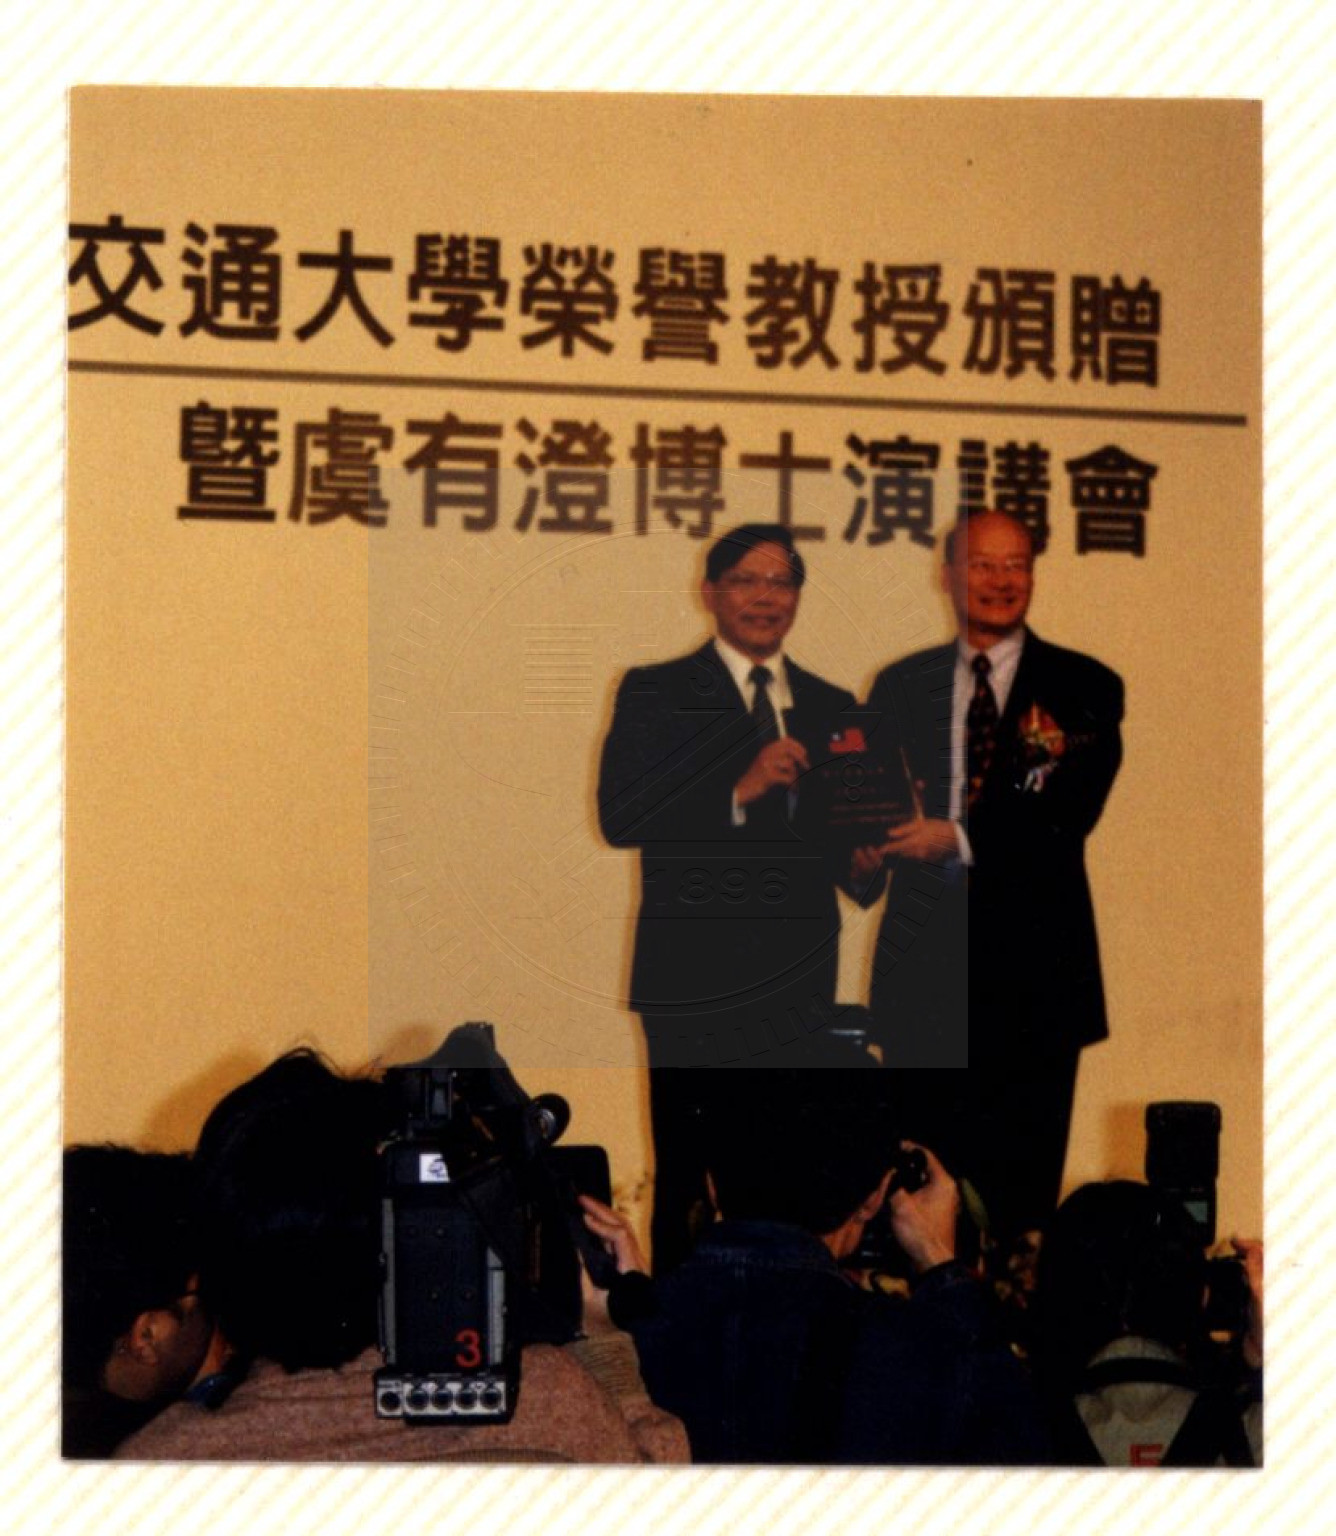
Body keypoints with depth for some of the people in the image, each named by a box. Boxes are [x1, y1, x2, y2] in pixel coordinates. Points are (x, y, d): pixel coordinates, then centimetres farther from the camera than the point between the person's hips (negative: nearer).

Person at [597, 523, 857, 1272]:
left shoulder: (831, 706, 13)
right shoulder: (654, 692, 0)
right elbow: (620, 817, -12)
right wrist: (737, 792, -22)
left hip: (800, 977, 4)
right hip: (695, 977, -3)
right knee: (686, 1174, 5)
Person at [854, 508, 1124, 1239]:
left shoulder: (1084, 686, 1)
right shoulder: (900, 685, 10)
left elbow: (1070, 812, -11)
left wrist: (958, 839, -22)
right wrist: (865, 849, -17)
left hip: (1033, 965, -2)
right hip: (923, 960, 2)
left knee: (1022, 1185, 4)